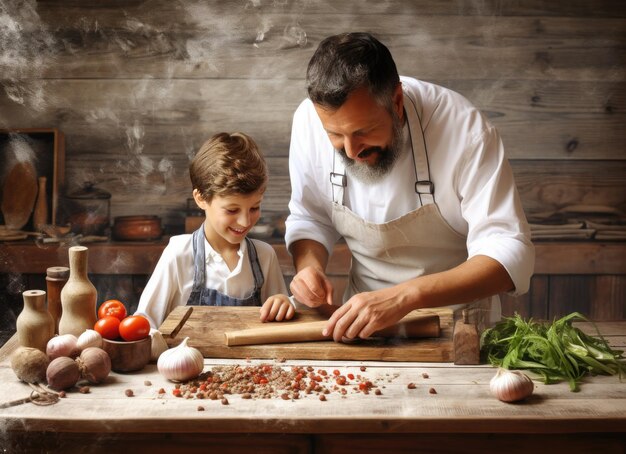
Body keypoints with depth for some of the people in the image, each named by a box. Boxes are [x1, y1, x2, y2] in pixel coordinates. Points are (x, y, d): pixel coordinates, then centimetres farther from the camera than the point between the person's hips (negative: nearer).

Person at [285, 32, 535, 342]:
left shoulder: (465, 129, -23)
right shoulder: (309, 120, -12)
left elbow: (509, 253, -25)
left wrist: (406, 296, -37)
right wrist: (309, 265, -17)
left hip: (456, 312, -2)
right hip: (363, 316, 2)